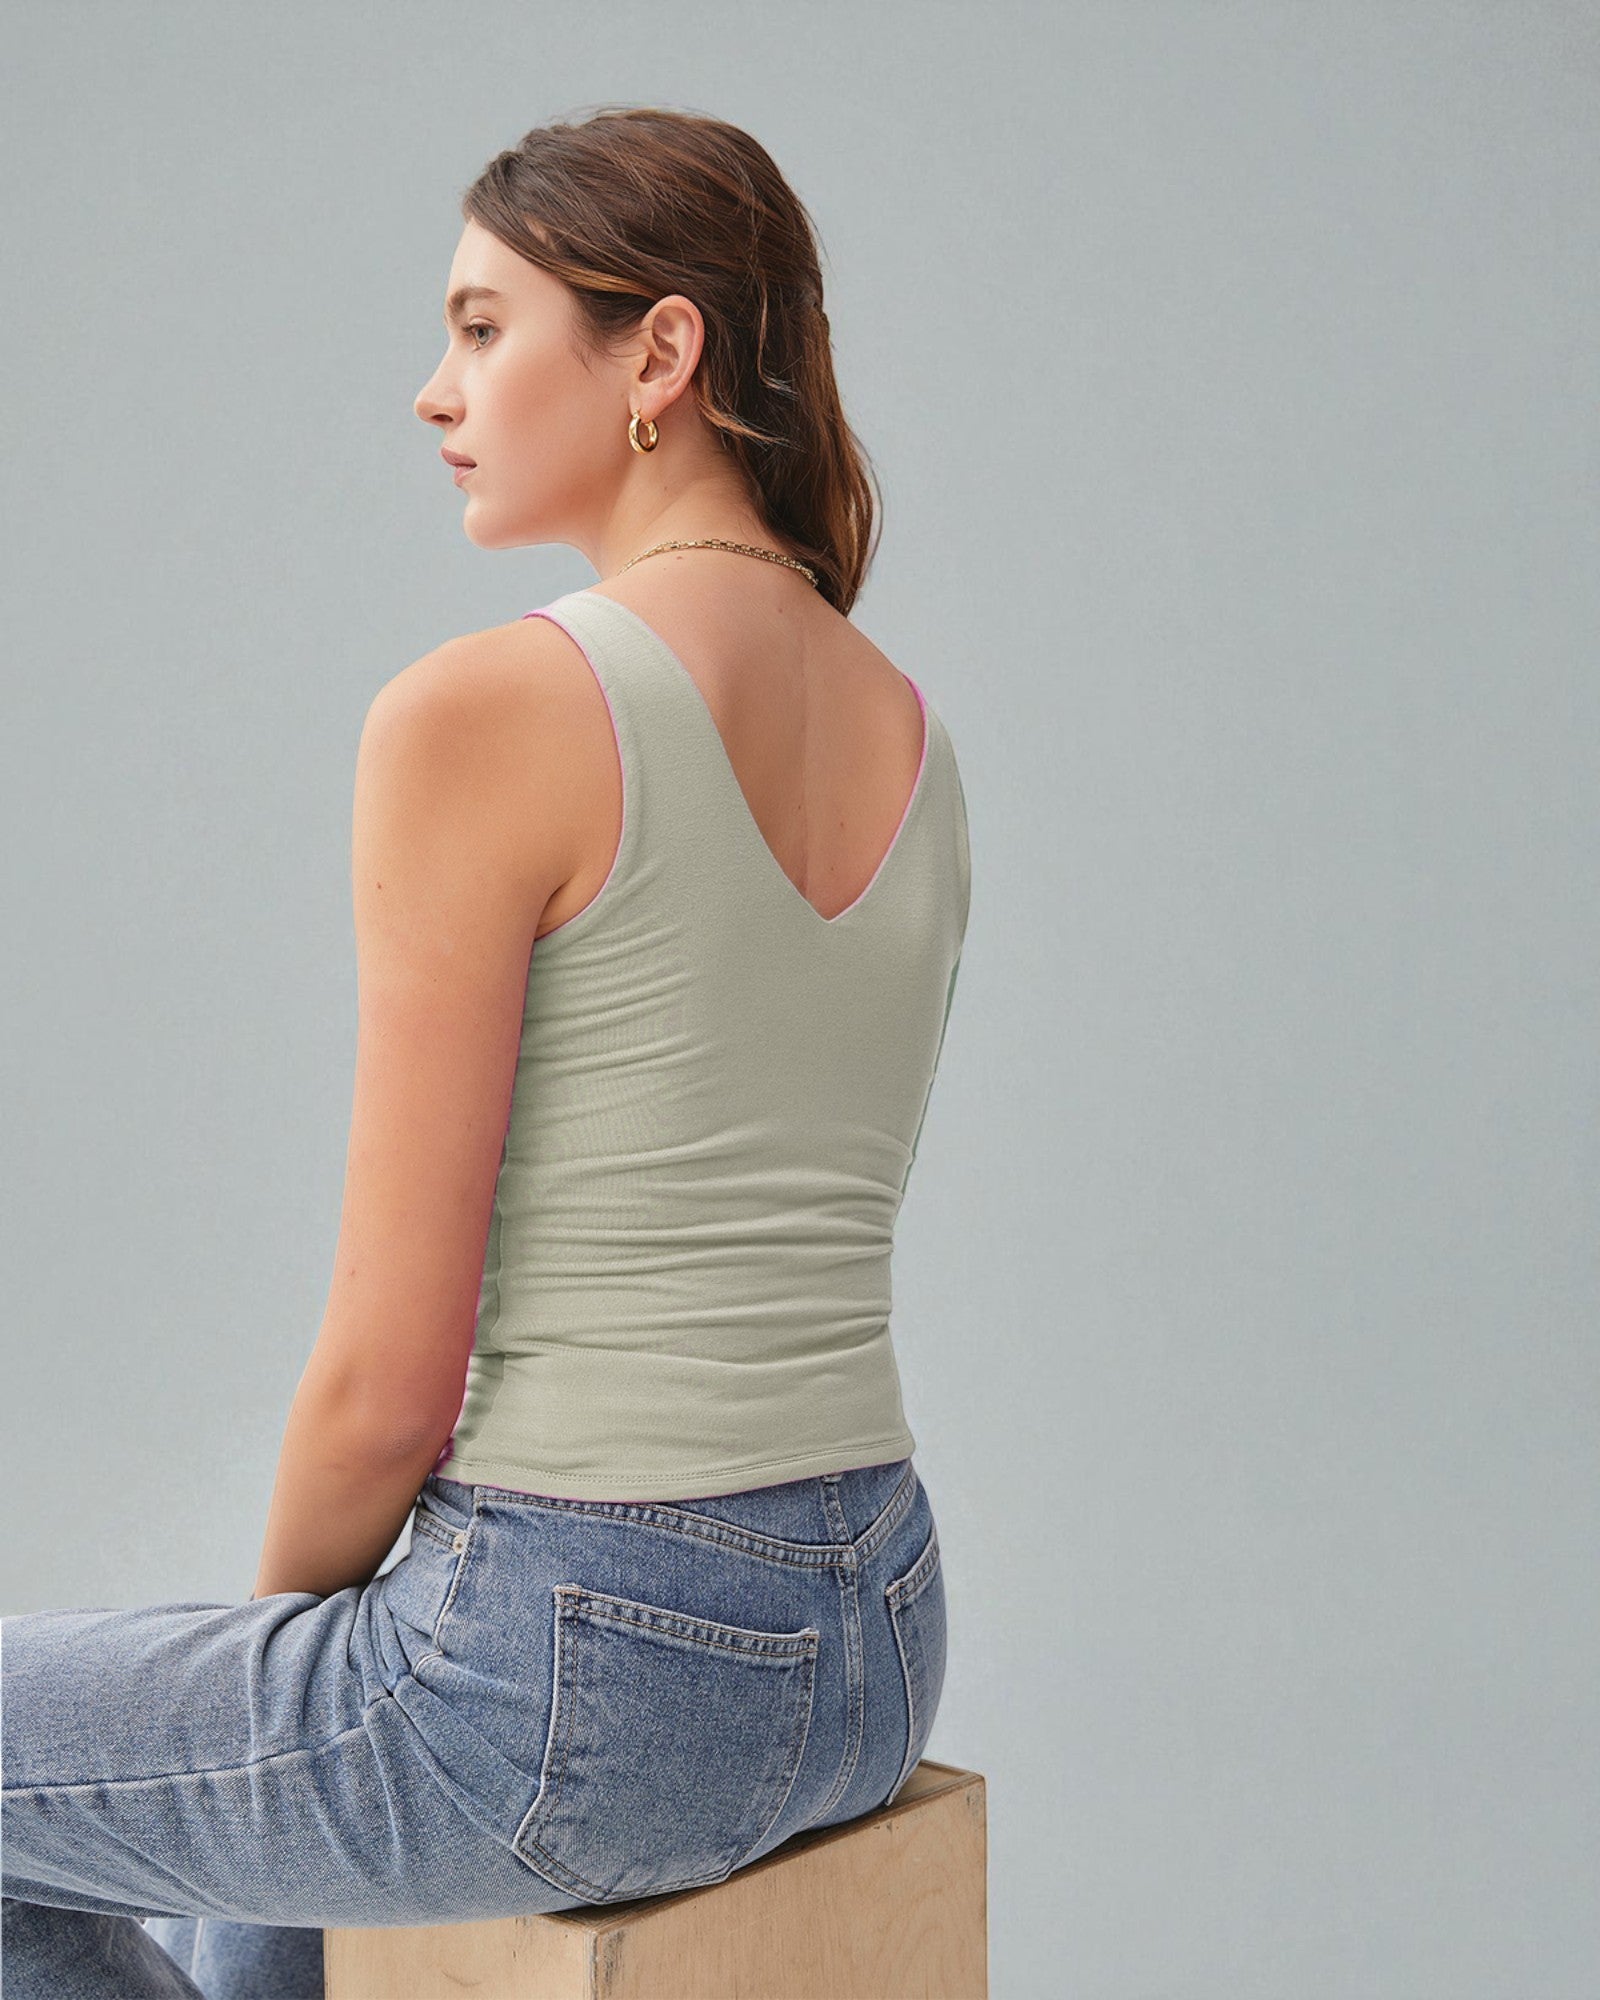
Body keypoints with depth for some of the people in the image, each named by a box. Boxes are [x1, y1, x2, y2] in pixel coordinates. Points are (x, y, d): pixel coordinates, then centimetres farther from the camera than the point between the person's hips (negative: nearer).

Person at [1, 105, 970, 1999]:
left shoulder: (482, 714, -18)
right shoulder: (907, 729, 6)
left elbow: (386, 1374, -17)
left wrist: (289, 1603, 4)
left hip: (585, 1666, -8)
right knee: (250, 1764, 37)